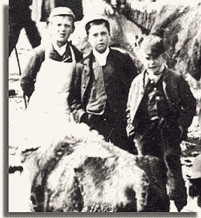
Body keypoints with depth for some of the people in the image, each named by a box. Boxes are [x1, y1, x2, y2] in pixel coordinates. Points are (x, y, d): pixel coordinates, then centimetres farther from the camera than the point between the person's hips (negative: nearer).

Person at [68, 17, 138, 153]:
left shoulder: (123, 59, 10)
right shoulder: (82, 66, 10)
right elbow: (74, 98, 12)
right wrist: (82, 117, -3)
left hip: (120, 125, 0)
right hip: (92, 125, 0)